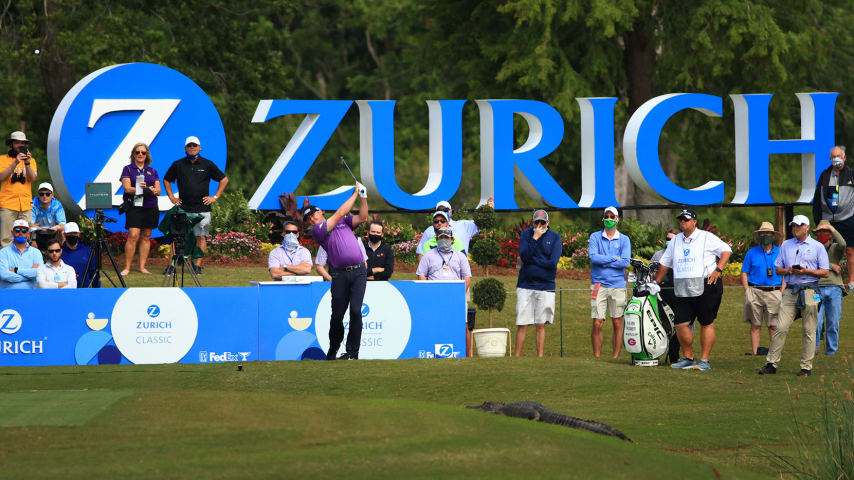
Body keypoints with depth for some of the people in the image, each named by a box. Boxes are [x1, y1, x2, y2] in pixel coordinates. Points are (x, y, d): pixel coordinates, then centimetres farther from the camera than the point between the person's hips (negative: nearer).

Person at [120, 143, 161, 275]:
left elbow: (158, 190, 8)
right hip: (134, 206, -4)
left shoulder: (152, 171, 15)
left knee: (146, 237, 5)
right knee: (133, 236, -14)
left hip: (150, 207, 4)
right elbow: (127, 188, -7)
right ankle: (127, 268, -10)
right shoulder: (128, 169, 5)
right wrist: (145, 190, -18)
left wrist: (152, 191, -15)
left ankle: (142, 267, 10)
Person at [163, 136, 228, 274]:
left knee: (201, 237, -3)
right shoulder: (178, 165, 8)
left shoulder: (207, 164, 5)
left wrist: (215, 197, 5)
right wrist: (171, 197, 11)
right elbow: (166, 180, 22)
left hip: (202, 208, -1)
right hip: (183, 208, 1)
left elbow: (224, 180, 12)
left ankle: (198, 265, 1)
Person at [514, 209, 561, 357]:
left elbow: (552, 262, -9)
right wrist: (534, 238, -16)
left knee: (541, 325, 2)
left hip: (545, 286, -1)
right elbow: (524, 256, -10)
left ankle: (540, 356, 6)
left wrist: (531, 260, -7)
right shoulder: (526, 234, 6)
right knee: (522, 324, -1)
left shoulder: (555, 237, 2)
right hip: (525, 285, 1)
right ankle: (517, 356, 4)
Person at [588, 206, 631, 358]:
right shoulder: (595, 237, 7)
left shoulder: (624, 240, 8)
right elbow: (593, 257, -9)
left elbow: (625, 263, -5)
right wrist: (615, 258, -8)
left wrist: (603, 261, -8)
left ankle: (616, 357, 5)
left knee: (617, 323, 1)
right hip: (599, 284, -1)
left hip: (618, 284, 1)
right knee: (597, 324, -6)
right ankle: (596, 357, 0)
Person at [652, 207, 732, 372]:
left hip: (706, 286, -5)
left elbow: (726, 250, 3)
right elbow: (665, 263, 26)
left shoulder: (707, 238, 2)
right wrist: (656, 283, 25)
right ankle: (687, 358, 12)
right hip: (683, 291, 5)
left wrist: (718, 270, -8)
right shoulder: (676, 241, 17)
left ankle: (704, 361, 1)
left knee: (706, 323, -3)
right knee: (681, 324, -2)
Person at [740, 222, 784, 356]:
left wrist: (782, 292, 0)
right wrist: (747, 292, -3)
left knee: (774, 326, -3)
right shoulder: (751, 253, 9)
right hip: (755, 291, 0)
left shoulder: (780, 253, 10)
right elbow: (744, 273, 9)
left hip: (774, 293, 0)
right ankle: (754, 351, 3)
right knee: (755, 325, 1)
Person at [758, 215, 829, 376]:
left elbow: (825, 272, 2)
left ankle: (806, 366, 6)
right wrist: (788, 271, -6)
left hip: (809, 292, -2)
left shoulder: (817, 247, 5)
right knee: (781, 327, -5)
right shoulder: (786, 245, 15)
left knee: (809, 331, 0)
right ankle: (771, 364, -4)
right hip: (790, 291, 2)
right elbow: (778, 269, 16)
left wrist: (806, 271, -12)